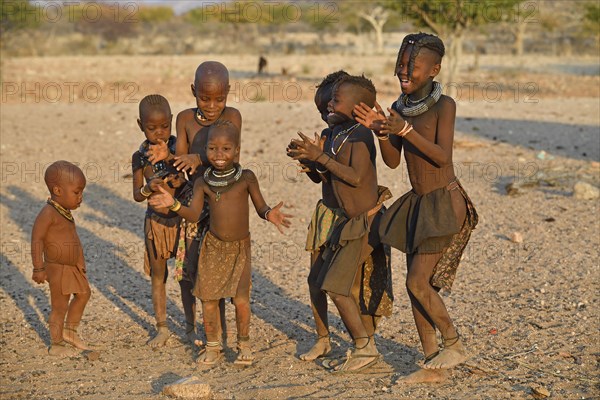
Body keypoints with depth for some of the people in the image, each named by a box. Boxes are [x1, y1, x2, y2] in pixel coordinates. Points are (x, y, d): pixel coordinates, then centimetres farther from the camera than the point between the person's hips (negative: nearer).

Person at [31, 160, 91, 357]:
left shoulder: (65, 212, 7)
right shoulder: (48, 213, -22)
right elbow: (37, 239, -25)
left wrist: (80, 263, 22)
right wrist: (38, 268, -25)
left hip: (73, 267, 9)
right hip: (58, 268, -9)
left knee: (83, 293, 19)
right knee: (60, 306, 2)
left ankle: (70, 331, 35)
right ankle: (56, 345, 18)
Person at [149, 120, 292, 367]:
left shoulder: (246, 178, -5)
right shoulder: (203, 183, -1)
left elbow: (260, 207, 0)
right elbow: (193, 214, -8)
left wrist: (269, 214, -23)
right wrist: (173, 204, -25)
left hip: (240, 247, -2)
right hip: (213, 246, 2)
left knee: (240, 298, -8)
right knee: (208, 298, 2)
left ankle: (244, 345, 15)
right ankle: (212, 346, 21)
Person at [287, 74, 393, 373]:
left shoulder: (361, 135, -18)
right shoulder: (336, 133, 9)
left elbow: (355, 177, -28)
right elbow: (332, 178, 16)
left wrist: (321, 157, -23)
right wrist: (311, 156, 2)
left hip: (366, 222, -10)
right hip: (347, 220, 10)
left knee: (336, 285, -10)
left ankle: (365, 348, 1)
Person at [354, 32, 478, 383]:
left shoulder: (444, 105, -12)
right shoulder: (401, 106, 6)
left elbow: (442, 156, -22)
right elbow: (393, 161, 6)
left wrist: (405, 128, -30)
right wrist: (380, 130, -11)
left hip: (445, 203, -7)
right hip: (418, 203, 7)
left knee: (418, 282, -12)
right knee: (416, 284, 7)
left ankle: (455, 344, 10)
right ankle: (434, 365, 16)